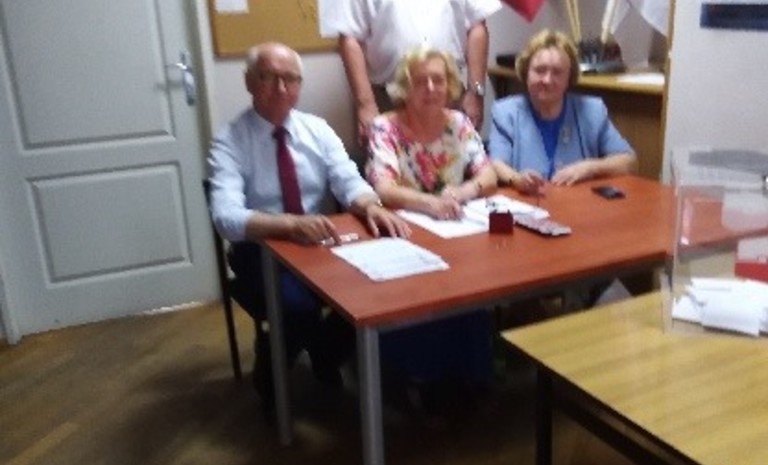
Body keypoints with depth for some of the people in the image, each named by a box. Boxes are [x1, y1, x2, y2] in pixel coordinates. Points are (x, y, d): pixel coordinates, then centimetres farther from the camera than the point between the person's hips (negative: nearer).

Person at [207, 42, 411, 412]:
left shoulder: (317, 129, 3)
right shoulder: (229, 142, -11)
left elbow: (349, 182, -5)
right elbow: (227, 217, -25)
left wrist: (371, 208, -29)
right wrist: (291, 223, -42)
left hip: (318, 243, 4)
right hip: (261, 250, -4)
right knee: (296, 305, -34)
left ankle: (327, 356, 6)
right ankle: (272, 378, 0)